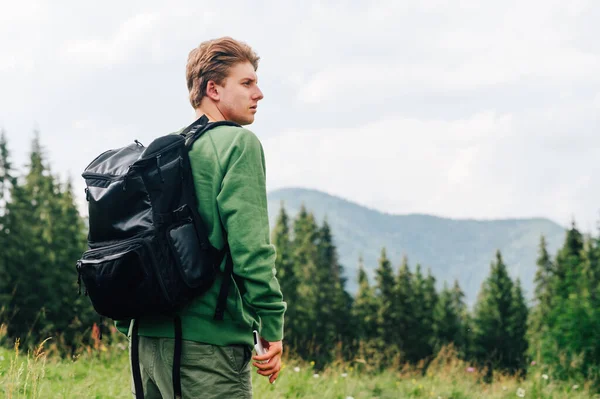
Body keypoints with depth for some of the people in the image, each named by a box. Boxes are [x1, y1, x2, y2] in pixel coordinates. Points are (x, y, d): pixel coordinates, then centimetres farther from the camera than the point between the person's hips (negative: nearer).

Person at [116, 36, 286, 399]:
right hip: (209, 342, -8)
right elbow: (250, 243, -16)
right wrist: (272, 327, -13)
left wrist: (128, 324, 21)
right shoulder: (238, 143, -5)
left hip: (149, 339, 8)